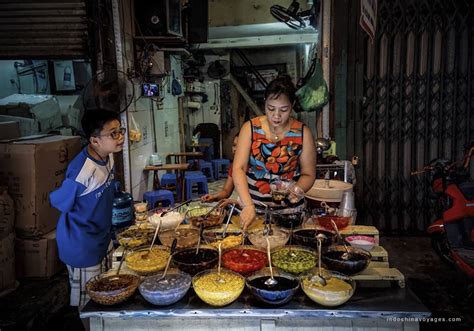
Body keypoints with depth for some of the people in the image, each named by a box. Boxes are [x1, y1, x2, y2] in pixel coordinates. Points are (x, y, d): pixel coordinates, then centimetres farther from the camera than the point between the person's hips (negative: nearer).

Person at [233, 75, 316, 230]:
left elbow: (308, 174, 3)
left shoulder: (303, 133, -3)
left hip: (289, 210, 0)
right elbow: (238, 168, -12)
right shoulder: (250, 128, -4)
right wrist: (248, 205, -25)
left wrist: (297, 190, -19)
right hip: (252, 207, 0)